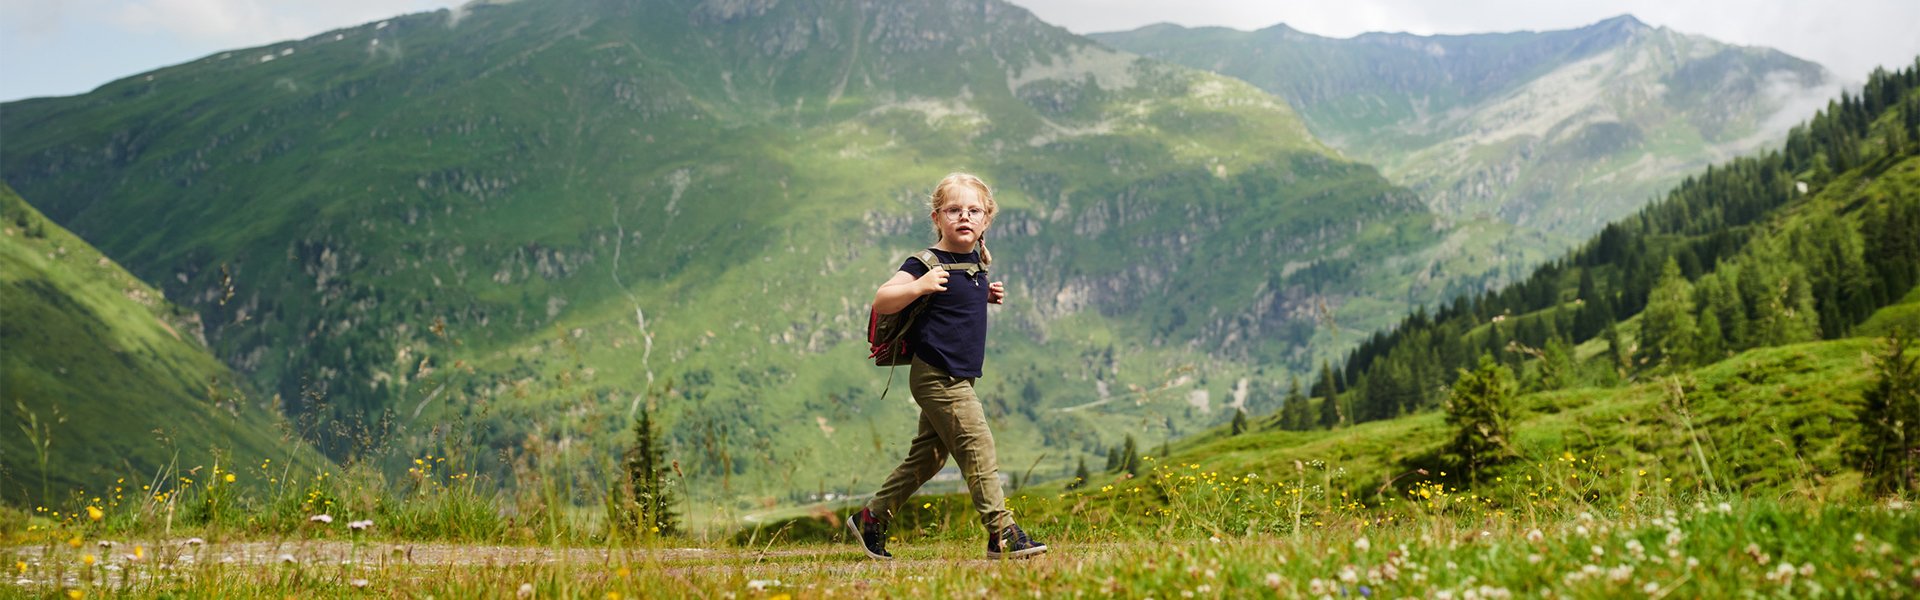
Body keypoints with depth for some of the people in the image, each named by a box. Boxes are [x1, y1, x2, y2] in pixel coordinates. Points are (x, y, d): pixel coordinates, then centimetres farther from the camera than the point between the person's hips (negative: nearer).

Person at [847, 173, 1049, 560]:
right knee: (977, 446, -12)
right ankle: (1002, 535, -10)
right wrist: (918, 286, -31)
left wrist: (987, 296, 12)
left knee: (927, 456, 15)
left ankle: (871, 520, 26)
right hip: (936, 375, -9)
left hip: (958, 378, 9)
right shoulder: (928, 264, -14)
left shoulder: (975, 263, 11)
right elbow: (881, 302, -17)